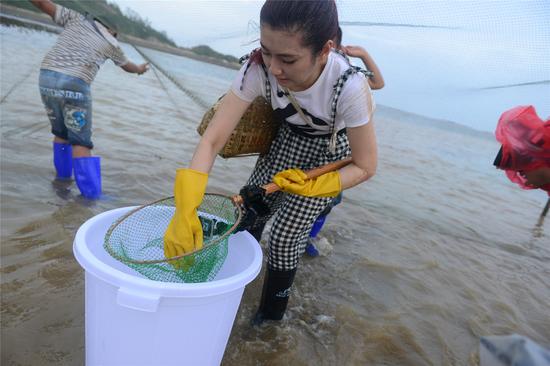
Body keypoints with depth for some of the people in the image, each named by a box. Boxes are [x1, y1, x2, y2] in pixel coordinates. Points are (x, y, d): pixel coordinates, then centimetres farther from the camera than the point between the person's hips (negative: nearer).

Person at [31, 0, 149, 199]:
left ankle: (63, 176, 29)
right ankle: (91, 193, -8)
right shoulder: (111, 43, 16)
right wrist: (139, 69, 57)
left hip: (47, 77, 4)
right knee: (80, 141, -5)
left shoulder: (76, 18, 18)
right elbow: (127, 65, 36)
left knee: (60, 132, 21)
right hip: (75, 84, -4)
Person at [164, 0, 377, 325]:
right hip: (288, 137, 3)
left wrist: (310, 186, -35)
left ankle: (270, 316, 22)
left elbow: (365, 167, -22)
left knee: (286, 236, -5)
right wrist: (184, 212, -43)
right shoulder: (259, 68, -30)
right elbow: (212, 140, -32)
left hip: (331, 152, -3)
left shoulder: (349, 88, -37)